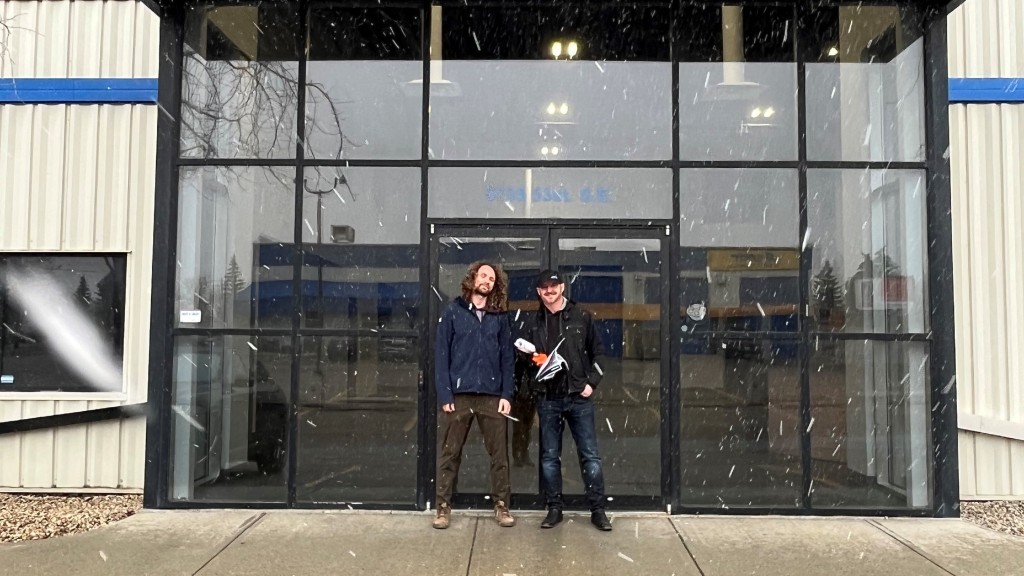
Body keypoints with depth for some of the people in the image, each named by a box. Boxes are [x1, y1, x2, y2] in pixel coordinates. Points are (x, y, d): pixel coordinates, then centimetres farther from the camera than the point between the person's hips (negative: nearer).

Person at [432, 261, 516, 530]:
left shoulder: (500, 316, 8)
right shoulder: (453, 312, 2)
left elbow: (507, 358, 7)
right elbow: (441, 356, -1)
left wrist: (507, 394, -3)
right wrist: (444, 395, -9)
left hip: (492, 396, 2)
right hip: (459, 395, -1)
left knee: (499, 454, 6)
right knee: (449, 454, 6)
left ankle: (501, 506, 19)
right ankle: (443, 507, 17)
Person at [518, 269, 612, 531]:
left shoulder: (582, 317, 4)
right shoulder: (532, 323, 9)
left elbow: (598, 352, 6)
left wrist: (592, 383, -4)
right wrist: (532, 359, -8)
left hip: (579, 396, -2)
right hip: (547, 399, 2)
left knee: (590, 455, 1)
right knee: (549, 457, 7)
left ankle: (598, 510, 11)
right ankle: (554, 508, 19)